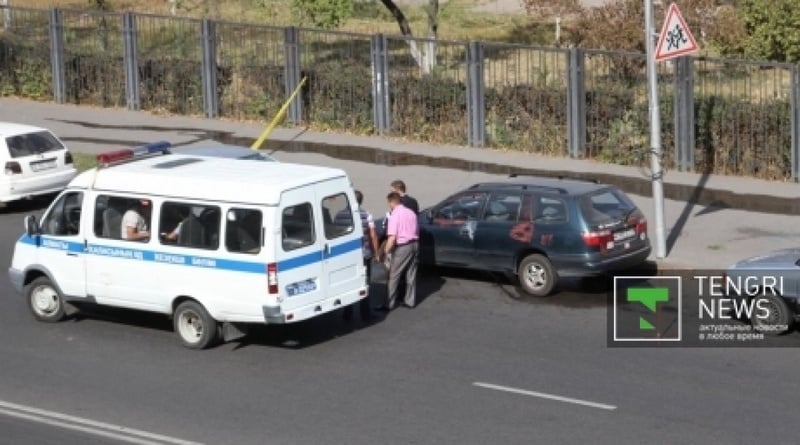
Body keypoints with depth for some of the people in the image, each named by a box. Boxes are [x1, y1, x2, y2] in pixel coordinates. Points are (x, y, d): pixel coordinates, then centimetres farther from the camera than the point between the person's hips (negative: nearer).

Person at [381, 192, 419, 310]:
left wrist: (386, 251, -15)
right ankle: (410, 301, 22)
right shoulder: (411, 212, 9)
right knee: (411, 275, 16)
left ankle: (389, 304, -1)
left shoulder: (395, 215, -14)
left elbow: (392, 237, -21)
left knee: (394, 277, -1)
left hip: (402, 247, -7)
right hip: (414, 245, 7)